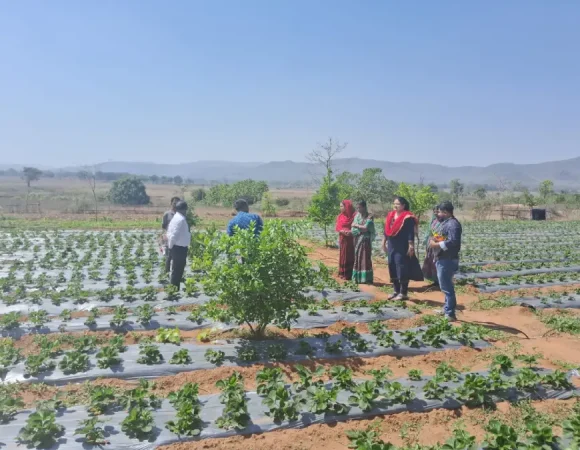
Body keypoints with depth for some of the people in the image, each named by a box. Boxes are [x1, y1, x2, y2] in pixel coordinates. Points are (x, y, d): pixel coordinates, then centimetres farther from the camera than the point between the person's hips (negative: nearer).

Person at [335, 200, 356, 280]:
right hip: (343, 239, 4)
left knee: (350, 256, -2)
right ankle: (343, 273, 15)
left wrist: (351, 232, -25)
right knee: (343, 256, 8)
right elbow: (338, 228, 2)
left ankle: (349, 274, 2)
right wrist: (343, 231, -17)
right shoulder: (340, 216, 8)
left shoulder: (354, 215, -6)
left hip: (351, 239, -4)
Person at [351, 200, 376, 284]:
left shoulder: (369, 217, -8)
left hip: (365, 240, -6)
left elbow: (365, 228, -18)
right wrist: (352, 231, -7)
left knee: (365, 259, -6)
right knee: (357, 258, 7)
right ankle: (358, 277, 14)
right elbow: (353, 226, 10)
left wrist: (356, 225, -9)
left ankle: (366, 278, -2)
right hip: (357, 240, 6)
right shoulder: (357, 215, 11)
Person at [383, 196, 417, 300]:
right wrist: (384, 242, 19)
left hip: (402, 247, -8)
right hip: (391, 246, 8)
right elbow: (387, 230, 18)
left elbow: (411, 233, -15)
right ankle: (396, 291, 22)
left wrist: (411, 246, -19)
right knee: (392, 268, 11)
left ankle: (403, 293, 2)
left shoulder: (407, 217, -11)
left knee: (402, 269, -5)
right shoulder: (390, 215, 12)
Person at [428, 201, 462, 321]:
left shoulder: (453, 224, -17)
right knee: (446, 286, 19)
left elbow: (453, 242, -27)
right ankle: (447, 309, 31)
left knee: (446, 287, -6)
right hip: (443, 259, 11)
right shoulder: (446, 222, 17)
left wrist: (436, 245, -20)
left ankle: (450, 314, 1)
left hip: (447, 260, -11)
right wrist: (435, 239, 5)